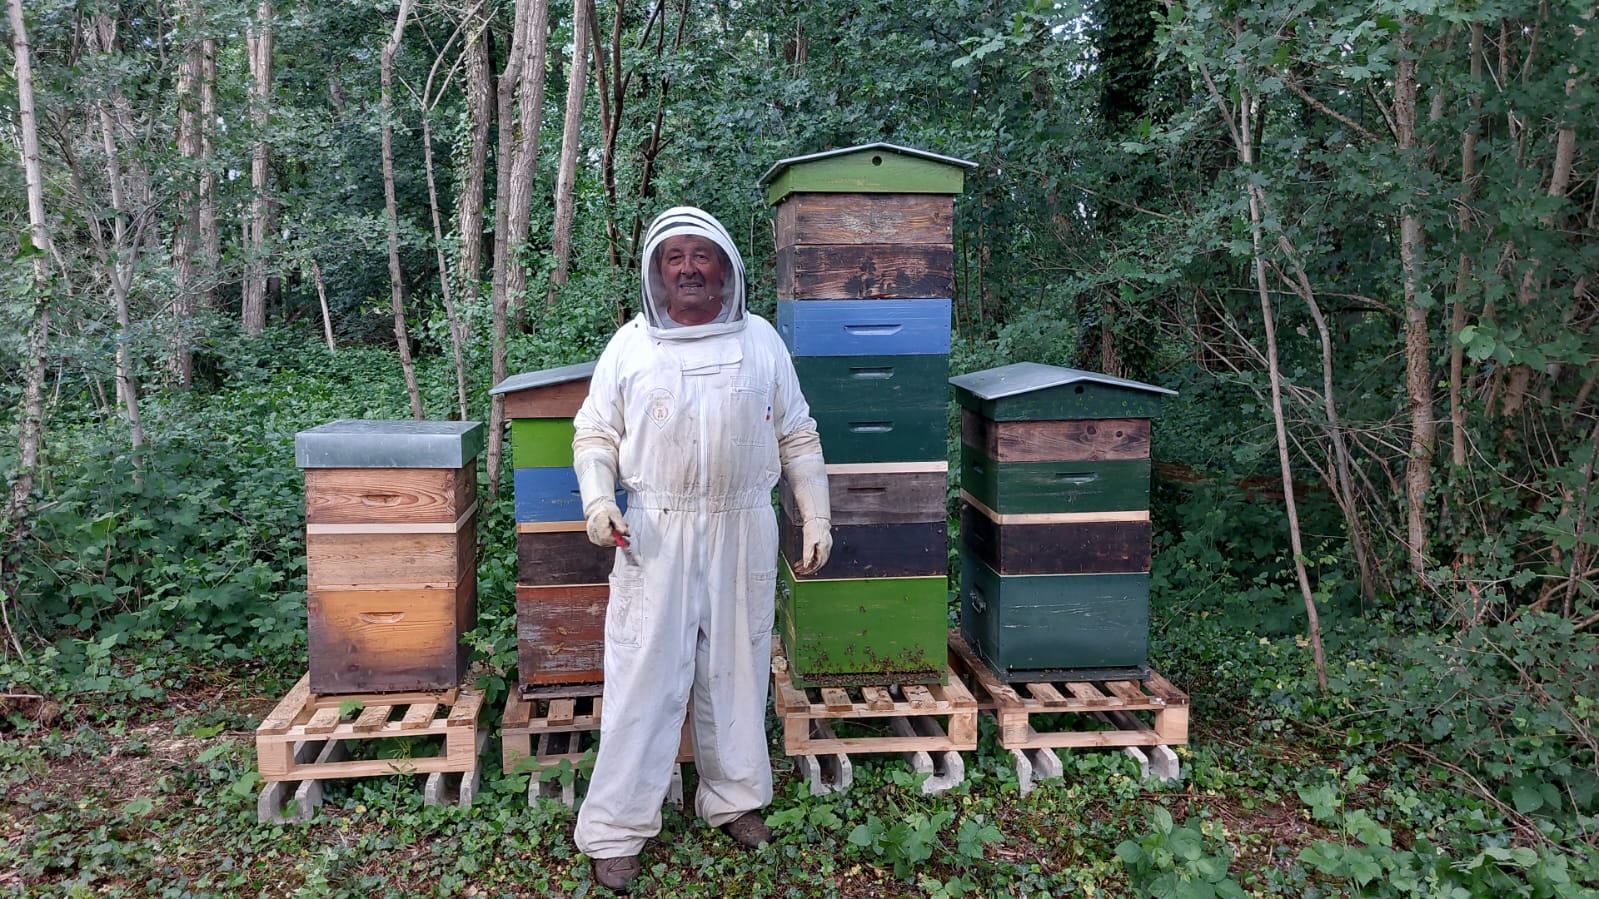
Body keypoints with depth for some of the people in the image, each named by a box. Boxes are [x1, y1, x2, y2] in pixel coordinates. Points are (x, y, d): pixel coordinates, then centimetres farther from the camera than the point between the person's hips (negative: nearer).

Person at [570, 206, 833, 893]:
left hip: (744, 531, 2)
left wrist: (815, 517, 3)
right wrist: (598, 499, -13)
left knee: (738, 670, 11)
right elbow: (595, 434, 5)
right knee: (645, 675, -1)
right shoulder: (630, 345, 2)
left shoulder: (761, 340, 5)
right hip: (656, 533, -1)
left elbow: (797, 437, 8)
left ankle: (735, 799, 29)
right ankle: (616, 829, 10)